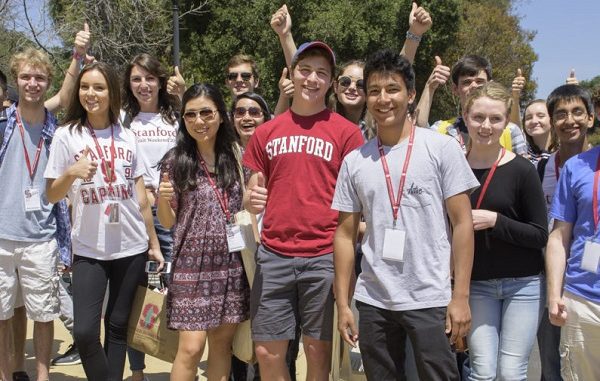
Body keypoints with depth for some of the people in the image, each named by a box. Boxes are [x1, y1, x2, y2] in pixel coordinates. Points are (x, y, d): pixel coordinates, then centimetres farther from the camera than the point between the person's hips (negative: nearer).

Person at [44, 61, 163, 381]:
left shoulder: (127, 137, 5)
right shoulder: (66, 136, -1)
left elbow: (141, 196, 9)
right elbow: (51, 196, 0)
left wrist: (154, 243, 10)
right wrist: (71, 173, -20)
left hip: (132, 247, 2)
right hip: (89, 250, -2)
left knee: (118, 326, 9)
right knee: (84, 331, -10)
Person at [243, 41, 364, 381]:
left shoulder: (346, 131, 1)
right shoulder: (266, 132, 10)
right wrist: (251, 201, -8)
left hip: (324, 257, -2)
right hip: (273, 255, 3)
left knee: (318, 350, 7)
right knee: (267, 352, 6)